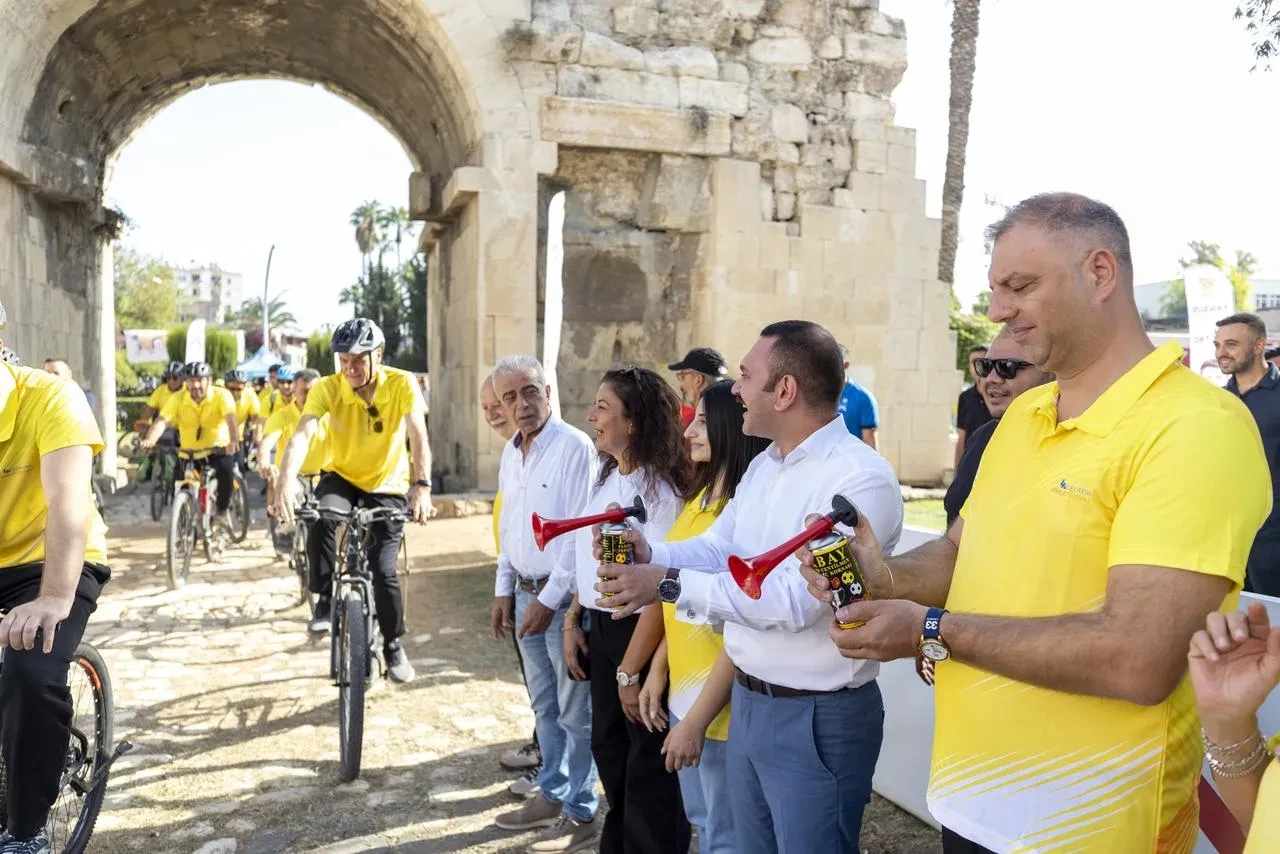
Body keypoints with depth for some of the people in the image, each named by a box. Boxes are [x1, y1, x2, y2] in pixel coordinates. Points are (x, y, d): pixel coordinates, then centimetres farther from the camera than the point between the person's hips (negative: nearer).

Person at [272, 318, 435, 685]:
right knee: (320, 517, -33)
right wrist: (286, 483, -49)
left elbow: (418, 437, -30)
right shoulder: (328, 388, -18)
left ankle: (393, 646, 15)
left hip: (388, 486, -1)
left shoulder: (402, 384, -21)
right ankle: (325, 601, -10)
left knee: (383, 570, -11)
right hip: (341, 478, 1)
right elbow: (302, 435, -31)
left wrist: (422, 485, -48)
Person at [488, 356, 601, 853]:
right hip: (525, 593, 8)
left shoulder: (574, 446, -15)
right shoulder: (510, 453, 11)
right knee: (544, 705, 19)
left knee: (575, 711, 3)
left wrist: (551, 598, -17)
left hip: (563, 596, -8)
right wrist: (504, 591, 15)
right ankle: (552, 795, 34)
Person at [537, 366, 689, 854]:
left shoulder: (659, 490, -21)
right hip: (600, 629, 9)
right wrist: (573, 621, 9)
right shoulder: (606, 478, 6)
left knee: (648, 765, 9)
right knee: (608, 746, 22)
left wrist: (632, 670, -19)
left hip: (639, 632, -9)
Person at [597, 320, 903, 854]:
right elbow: (717, 550, 8)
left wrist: (669, 584, -28)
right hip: (747, 701, 9)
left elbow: (794, 600, -28)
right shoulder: (762, 466, 8)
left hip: (817, 718, -8)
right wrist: (650, 554, -13)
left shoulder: (862, 479, -22)